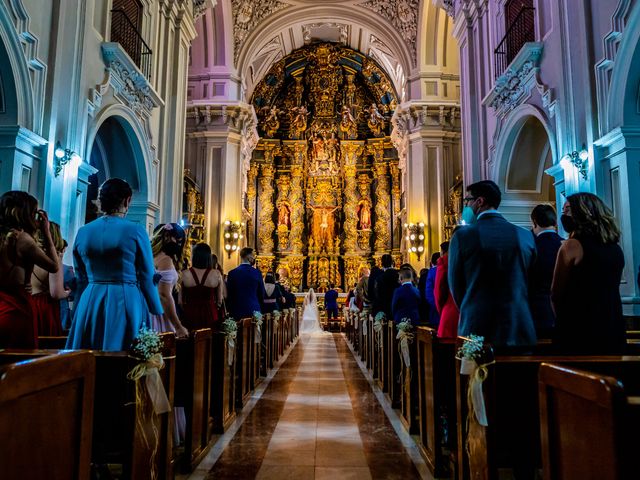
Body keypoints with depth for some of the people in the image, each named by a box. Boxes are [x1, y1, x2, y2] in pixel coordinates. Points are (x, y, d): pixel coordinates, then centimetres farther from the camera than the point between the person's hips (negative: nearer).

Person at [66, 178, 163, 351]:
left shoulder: (83, 232, 3)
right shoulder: (135, 231, -9)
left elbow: (81, 280, 12)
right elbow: (147, 279, -6)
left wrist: (77, 312, 23)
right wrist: (158, 313, 4)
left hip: (90, 303, 4)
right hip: (126, 303, -4)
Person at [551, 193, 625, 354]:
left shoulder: (572, 246, -12)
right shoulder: (616, 247, 8)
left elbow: (556, 295, -8)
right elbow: (606, 291, 15)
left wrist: (563, 321, 9)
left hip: (579, 332, -6)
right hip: (613, 331, 6)